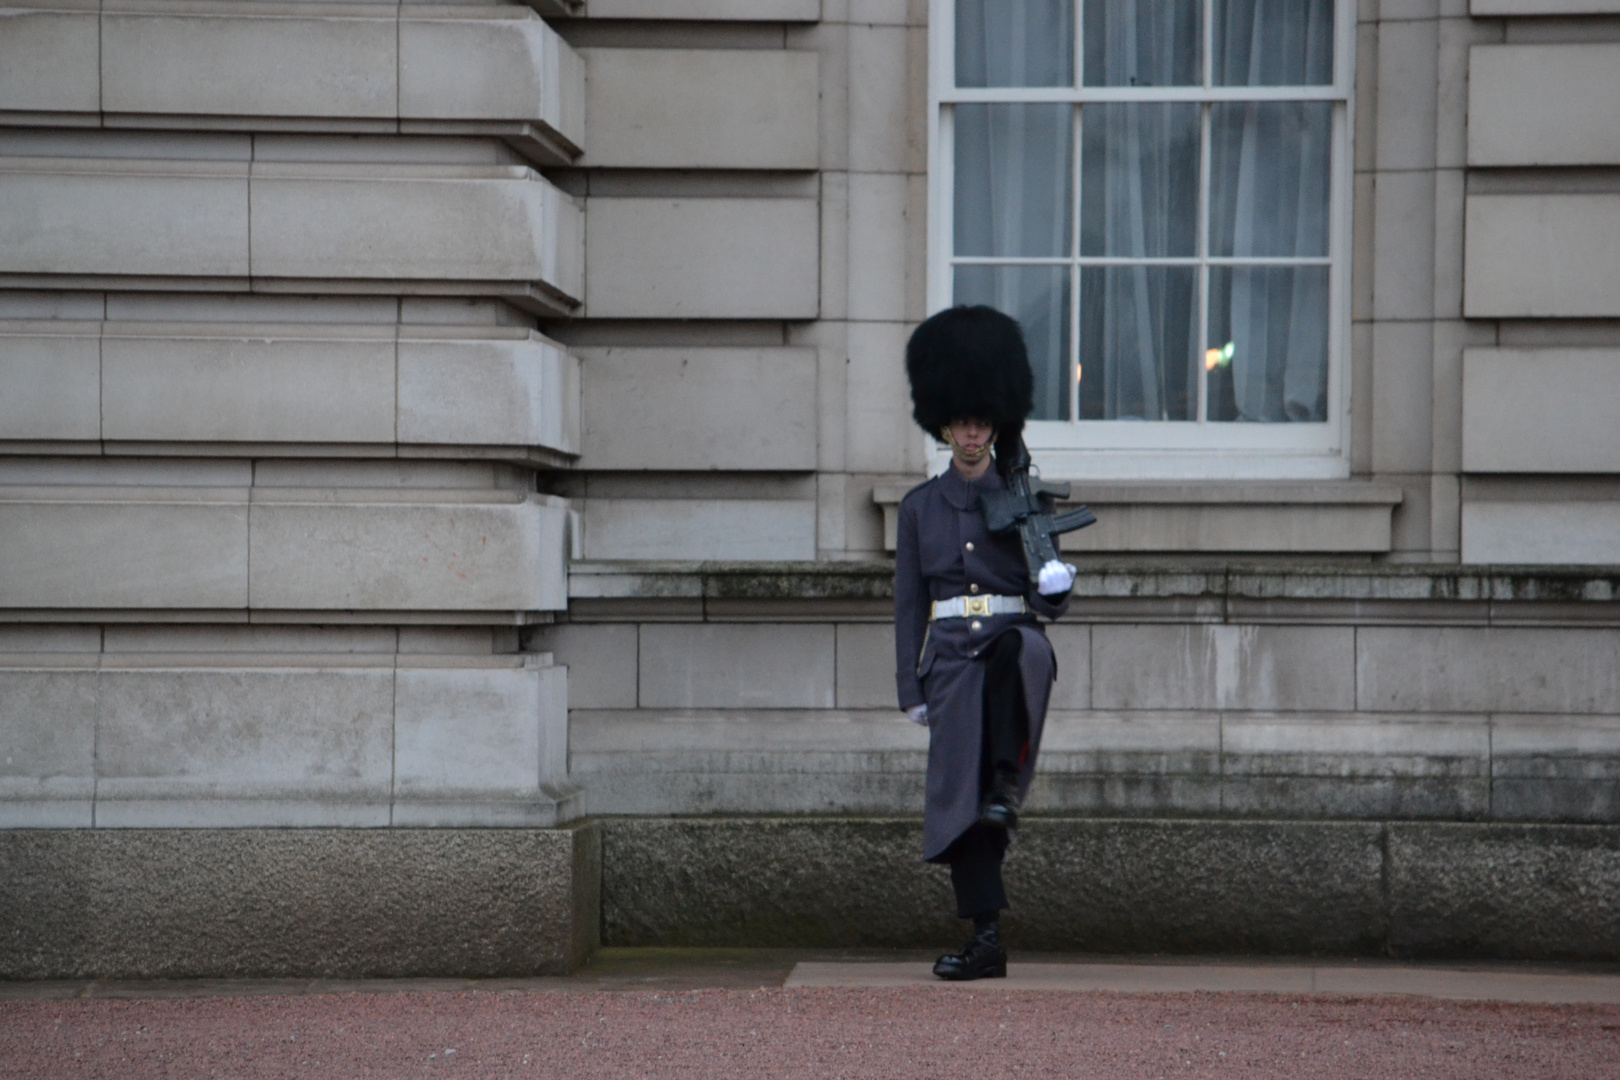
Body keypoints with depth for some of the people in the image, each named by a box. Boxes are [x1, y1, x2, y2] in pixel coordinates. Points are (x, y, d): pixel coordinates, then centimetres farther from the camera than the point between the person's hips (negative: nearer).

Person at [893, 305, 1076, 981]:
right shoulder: (920, 506, 10)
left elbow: (1048, 605, 7)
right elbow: (908, 603, 10)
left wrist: (1056, 587, -18)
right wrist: (912, 689, 1)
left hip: (1013, 637, -1)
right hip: (952, 653, 2)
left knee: (1023, 648, -40)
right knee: (956, 792, -5)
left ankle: (1007, 790, -31)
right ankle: (985, 938, 0)